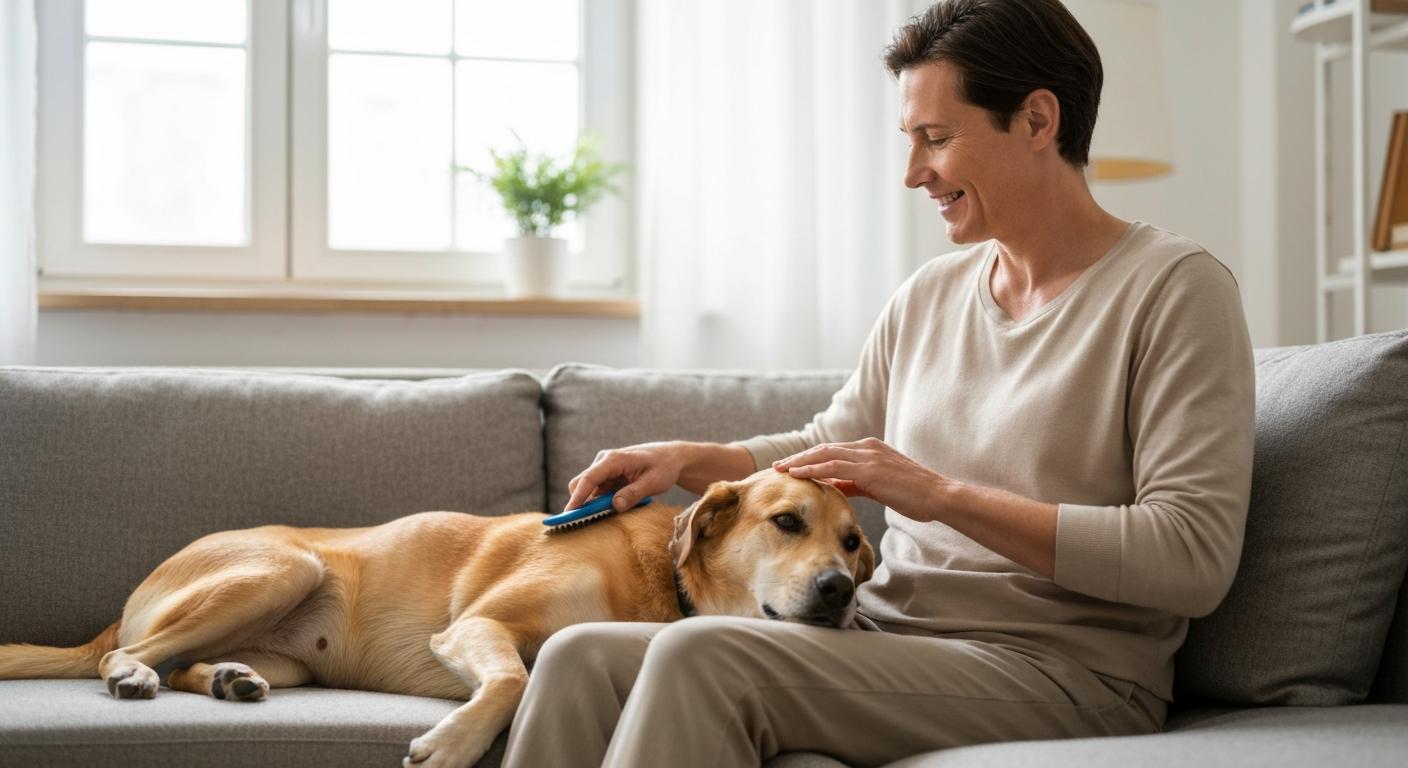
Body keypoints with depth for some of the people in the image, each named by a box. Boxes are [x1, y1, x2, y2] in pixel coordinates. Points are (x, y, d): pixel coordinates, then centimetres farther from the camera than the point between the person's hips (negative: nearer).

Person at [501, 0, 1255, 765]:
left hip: (1051, 672, -7)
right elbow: (825, 447, 28)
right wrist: (688, 459, 8)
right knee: (581, 659, -13)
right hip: (883, 637, 7)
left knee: (701, 658, -28)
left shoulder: (1175, 288, -7)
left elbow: (1192, 558, -17)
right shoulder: (929, 294, 14)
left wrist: (943, 495, -19)